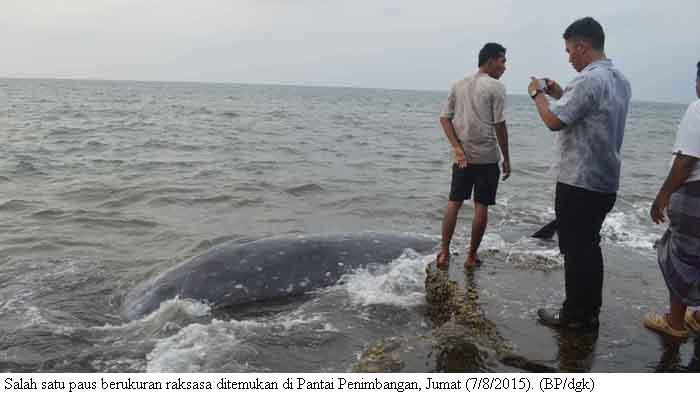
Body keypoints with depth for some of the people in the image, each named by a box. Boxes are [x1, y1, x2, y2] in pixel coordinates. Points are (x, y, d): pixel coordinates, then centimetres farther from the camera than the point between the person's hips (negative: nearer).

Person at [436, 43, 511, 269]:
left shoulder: (459, 85, 11)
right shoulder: (495, 87, -6)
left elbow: (444, 119, 4)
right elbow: (499, 125, -10)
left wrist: (457, 148, -2)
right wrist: (506, 159, -3)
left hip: (462, 156, 5)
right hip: (487, 157, -5)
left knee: (454, 202, 10)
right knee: (481, 207, 4)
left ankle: (444, 253, 8)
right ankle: (471, 256, 11)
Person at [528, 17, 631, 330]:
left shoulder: (588, 80, -19)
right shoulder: (620, 80, 12)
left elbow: (553, 121, -19)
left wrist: (537, 94, -3)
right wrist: (561, 95, 17)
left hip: (579, 183, -9)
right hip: (606, 183, 9)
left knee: (575, 250, 1)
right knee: (589, 247, 17)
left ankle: (573, 315, 12)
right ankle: (590, 312, 25)